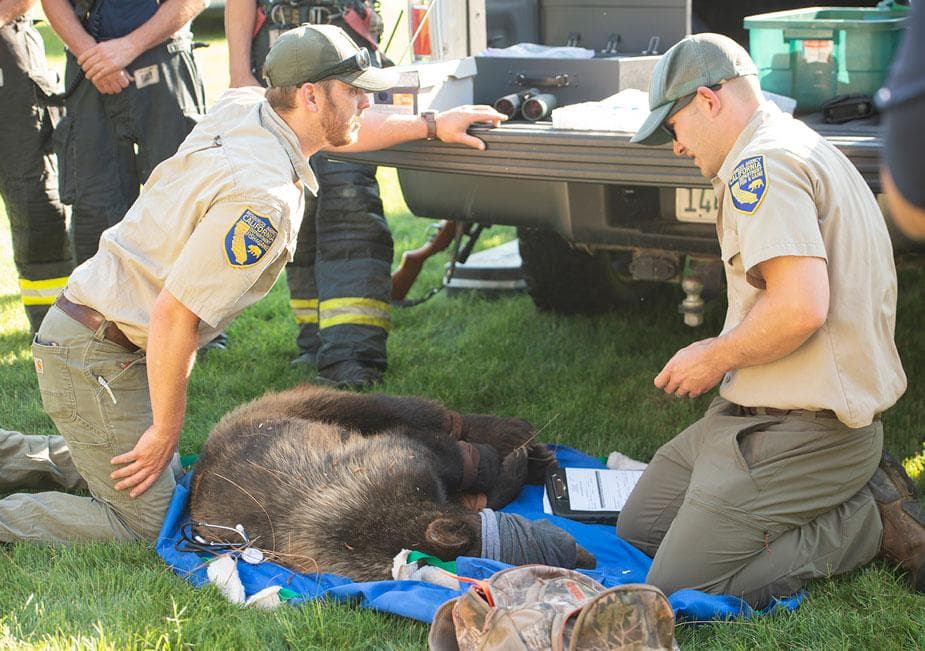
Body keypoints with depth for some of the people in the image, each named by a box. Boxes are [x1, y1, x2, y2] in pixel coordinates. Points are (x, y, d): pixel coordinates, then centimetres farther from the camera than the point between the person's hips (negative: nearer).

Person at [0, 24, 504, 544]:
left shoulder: (242, 106, 1)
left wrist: (430, 126, 29)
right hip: (94, 356, -9)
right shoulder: (263, 199, -26)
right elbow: (173, 315, -25)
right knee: (145, 526, -3)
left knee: (166, 478, 21)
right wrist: (167, 429, -15)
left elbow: (334, 132, 24)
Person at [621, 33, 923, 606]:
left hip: (801, 431, -11)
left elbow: (802, 307, -29)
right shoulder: (805, 148, 17)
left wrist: (715, 357, -13)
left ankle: (878, 521, -3)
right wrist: (724, 353, 17)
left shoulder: (763, 163, -18)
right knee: (637, 527, 16)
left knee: (677, 590, -10)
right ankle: (857, 491, 9)